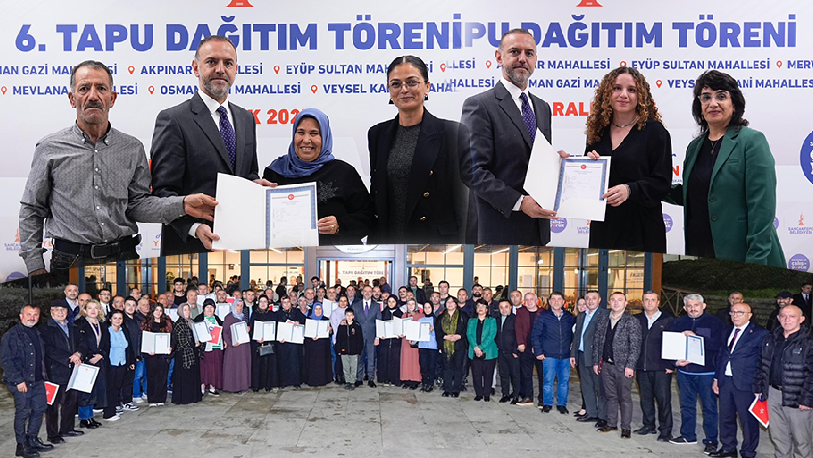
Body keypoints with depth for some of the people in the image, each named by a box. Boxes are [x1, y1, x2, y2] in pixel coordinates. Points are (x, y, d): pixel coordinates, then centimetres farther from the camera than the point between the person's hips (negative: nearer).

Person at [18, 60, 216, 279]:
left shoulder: (132, 148, 6)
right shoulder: (50, 149, 2)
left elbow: (137, 205, 5)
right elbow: (31, 211, 6)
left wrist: (182, 204, -12)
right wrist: (35, 267, 0)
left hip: (123, 260, 2)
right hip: (71, 262, -1)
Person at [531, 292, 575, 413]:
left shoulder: (569, 317, 7)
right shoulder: (543, 316, 0)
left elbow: (573, 334, 16)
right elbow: (535, 335, 2)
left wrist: (571, 348, 5)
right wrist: (538, 352, -3)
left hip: (565, 356, 2)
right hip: (549, 355, -2)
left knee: (564, 381, 6)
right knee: (548, 381, 0)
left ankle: (562, 404, 20)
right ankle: (547, 404, 14)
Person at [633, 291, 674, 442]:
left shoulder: (668, 319, -1)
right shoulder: (637, 320, 8)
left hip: (661, 368, -4)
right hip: (642, 367, 4)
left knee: (663, 399, -2)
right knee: (645, 398, 11)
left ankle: (665, 430, 8)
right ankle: (649, 425, 25)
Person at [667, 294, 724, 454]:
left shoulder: (714, 322, -2)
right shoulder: (678, 323, 9)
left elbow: (718, 344, -15)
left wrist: (696, 337, -22)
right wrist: (675, 361, -11)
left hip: (706, 372, -4)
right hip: (684, 371, 4)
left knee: (709, 406, 1)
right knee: (686, 404, 13)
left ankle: (711, 440, 11)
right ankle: (688, 435, 26)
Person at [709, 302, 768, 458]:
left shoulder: (760, 334, -8)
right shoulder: (728, 331, 12)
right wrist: (716, 378, 15)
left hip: (746, 384, -6)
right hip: (725, 381, 6)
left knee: (748, 420, 3)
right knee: (726, 417, 15)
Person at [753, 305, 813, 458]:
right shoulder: (770, 339, 9)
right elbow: (762, 364, 16)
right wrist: (758, 387, 13)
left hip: (796, 398, -6)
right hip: (774, 393, 6)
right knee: (777, 436, 15)